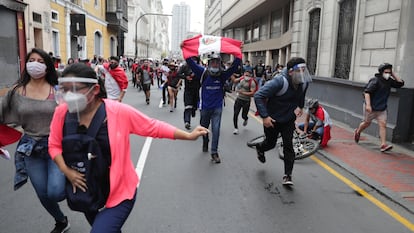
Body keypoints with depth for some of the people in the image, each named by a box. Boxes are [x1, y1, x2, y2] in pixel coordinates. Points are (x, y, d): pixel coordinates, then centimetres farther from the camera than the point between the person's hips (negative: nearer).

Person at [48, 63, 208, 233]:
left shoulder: (118, 112, -22)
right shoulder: (62, 112, -13)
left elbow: (154, 127, -12)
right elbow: (55, 145, 2)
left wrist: (188, 136, -10)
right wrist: (67, 171, -13)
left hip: (119, 192, -4)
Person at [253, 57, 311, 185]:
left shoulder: (303, 83, -10)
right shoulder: (279, 81, -30)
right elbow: (258, 96, -30)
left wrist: (300, 106, 6)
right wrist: (264, 116, -32)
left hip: (288, 120, 4)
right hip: (272, 120, -4)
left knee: (288, 146, -5)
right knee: (271, 143, 15)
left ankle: (288, 175, 7)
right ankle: (260, 147, 51)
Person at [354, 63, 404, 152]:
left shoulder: (389, 81, 5)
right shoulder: (375, 81, -18)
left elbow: (400, 83, 10)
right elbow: (367, 92, -25)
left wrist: (393, 74, 0)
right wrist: (368, 104, -34)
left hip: (382, 108, 6)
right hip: (371, 107, -6)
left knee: (383, 124, -5)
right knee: (367, 123, 11)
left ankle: (383, 145, -8)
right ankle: (357, 132, 41)